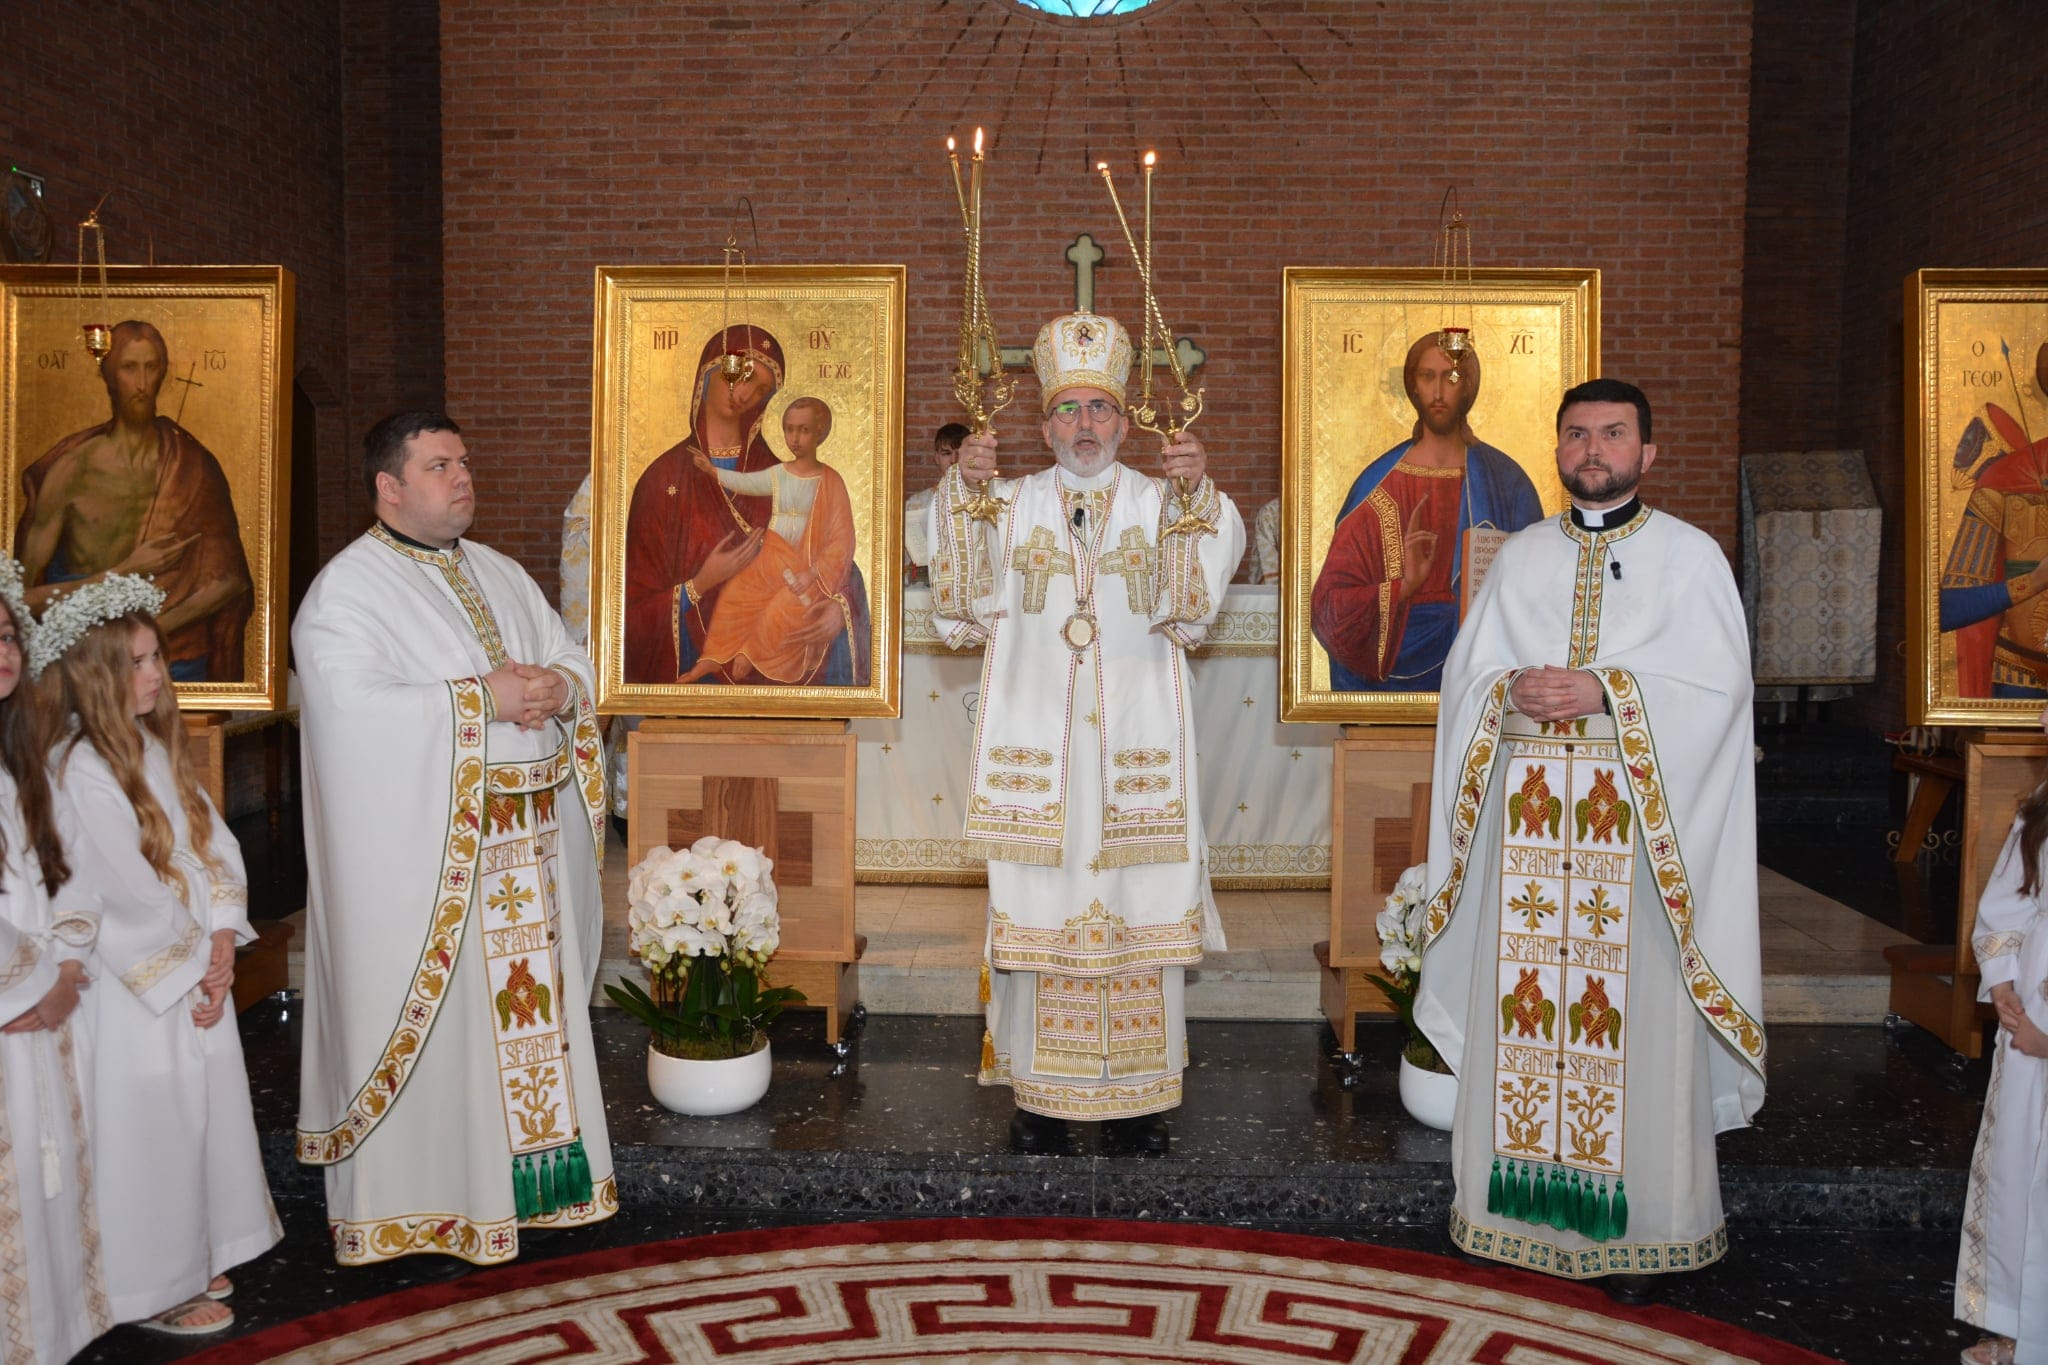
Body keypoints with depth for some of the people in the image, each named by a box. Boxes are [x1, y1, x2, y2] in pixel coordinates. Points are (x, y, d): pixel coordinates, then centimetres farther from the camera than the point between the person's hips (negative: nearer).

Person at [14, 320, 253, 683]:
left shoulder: (193, 466, 2)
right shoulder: (72, 467, -3)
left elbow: (230, 578, -3)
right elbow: (26, 595, -6)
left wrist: (153, 629, -13)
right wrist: (128, 570, -12)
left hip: (179, 662, 1)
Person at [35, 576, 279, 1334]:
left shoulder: (156, 748, 7)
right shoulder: (80, 770, -18)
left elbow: (215, 846, 5)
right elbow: (130, 892, -19)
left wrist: (222, 945, -6)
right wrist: (195, 960, -9)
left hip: (197, 970, 8)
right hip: (135, 982, -8)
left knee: (201, 1110, 17)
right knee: (147, 1125, 4)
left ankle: (190, 1257, 33)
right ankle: (153, 1287, 19)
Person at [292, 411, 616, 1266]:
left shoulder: (501, 576, 16)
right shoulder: (346, 590, -7)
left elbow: (571, 661, 16)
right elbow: (353, 710, -20)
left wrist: (560, 688, -8)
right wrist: (483, 698, -21)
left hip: (525, 845, 7)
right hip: (419, 850, -7)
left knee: (530, 999, 11)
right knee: (433, 1013, -2)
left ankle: (530, 1167, 24)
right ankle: (417, 1194, 11)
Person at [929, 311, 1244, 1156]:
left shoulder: (1161, 505, 9)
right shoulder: (1012, 505, 10)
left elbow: (1190, 605, -7)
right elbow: (964, 605, -3)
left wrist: (1197, 494, -19)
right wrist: (962, 488, -13)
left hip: (1136, 746, 0)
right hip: (1034, 745, 0)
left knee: (1138, 908, 0)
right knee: (1036, 909, 0)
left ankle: (1134, 1095, 12)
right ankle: (1041, 1093, 12)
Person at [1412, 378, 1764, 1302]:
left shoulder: (1690, 556, 4)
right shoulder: (1523, 554, 14)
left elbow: (1717, 681, -5)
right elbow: (1467, 669, 11)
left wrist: (1608, 691, -17)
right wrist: (1514, 691, -10)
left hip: (1637, 820, -3)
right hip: (1526, 817, 3)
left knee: (1634, 1013, -2)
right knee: (1522, 999, 5)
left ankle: (1637, 1223, 8)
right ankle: (1524, 1199, 17)